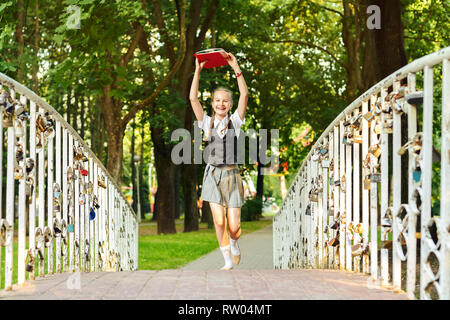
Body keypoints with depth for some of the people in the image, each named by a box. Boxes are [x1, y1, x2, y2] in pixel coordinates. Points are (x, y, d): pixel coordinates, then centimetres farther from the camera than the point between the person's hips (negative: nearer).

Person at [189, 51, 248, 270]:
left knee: (234, 226, -4)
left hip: (231, 174, -1)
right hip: (213, 175, 1)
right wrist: (198, 71, -6)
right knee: (219, 220, -11)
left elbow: (244, 95, -6)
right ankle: (228, 260, 4)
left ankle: (234, 243, 31)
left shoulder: (235, 121, 6)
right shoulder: (207, 123, 8)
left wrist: (236, 68, -10)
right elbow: (193, 98, -2)